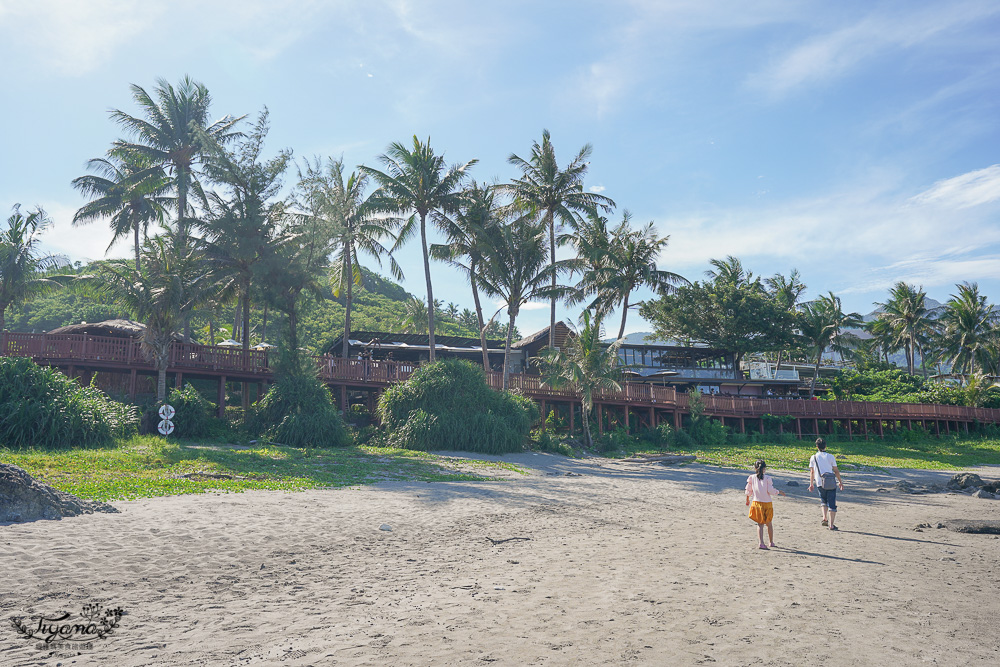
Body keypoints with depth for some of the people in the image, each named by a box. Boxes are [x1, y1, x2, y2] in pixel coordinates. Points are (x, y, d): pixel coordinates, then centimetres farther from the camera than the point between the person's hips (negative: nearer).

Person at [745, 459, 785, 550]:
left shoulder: (751, 478, -3)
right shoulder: (767, 478, -10)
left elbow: (748, 491, 3)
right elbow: (771, 491, -12)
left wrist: (747, 500, 18)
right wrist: (779, 492, 6)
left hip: (756, 503, 1)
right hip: (767, 503, -1)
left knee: (760, 524, 5)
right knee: (769, 524, 17)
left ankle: (761, 543, -11)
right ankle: (771, 542, 31)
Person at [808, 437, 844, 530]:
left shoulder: (813, 457, 2)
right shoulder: (830, 456, 0)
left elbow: (812, 472, 6)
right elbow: (836, 471, 3)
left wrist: (811, 484, 15)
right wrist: (840, 482, 15)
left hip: (820, 483, 2)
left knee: (823, 501, 24)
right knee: (832, 504, 3)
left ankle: (825, 518, 7)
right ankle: (831, 525, -1)